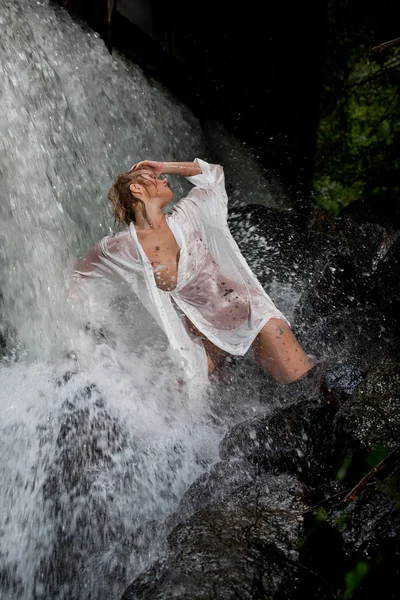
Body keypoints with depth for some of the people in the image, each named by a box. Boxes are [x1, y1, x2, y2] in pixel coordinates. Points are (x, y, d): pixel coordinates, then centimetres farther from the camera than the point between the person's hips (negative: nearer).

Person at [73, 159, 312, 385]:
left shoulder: (185, 216, -5)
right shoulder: (121, 247, -10)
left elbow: (213, 174, 11)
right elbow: (81, 271, 8)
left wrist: (165, 166, 6)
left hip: (252, 314, 0)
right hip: (207, 334, 0)